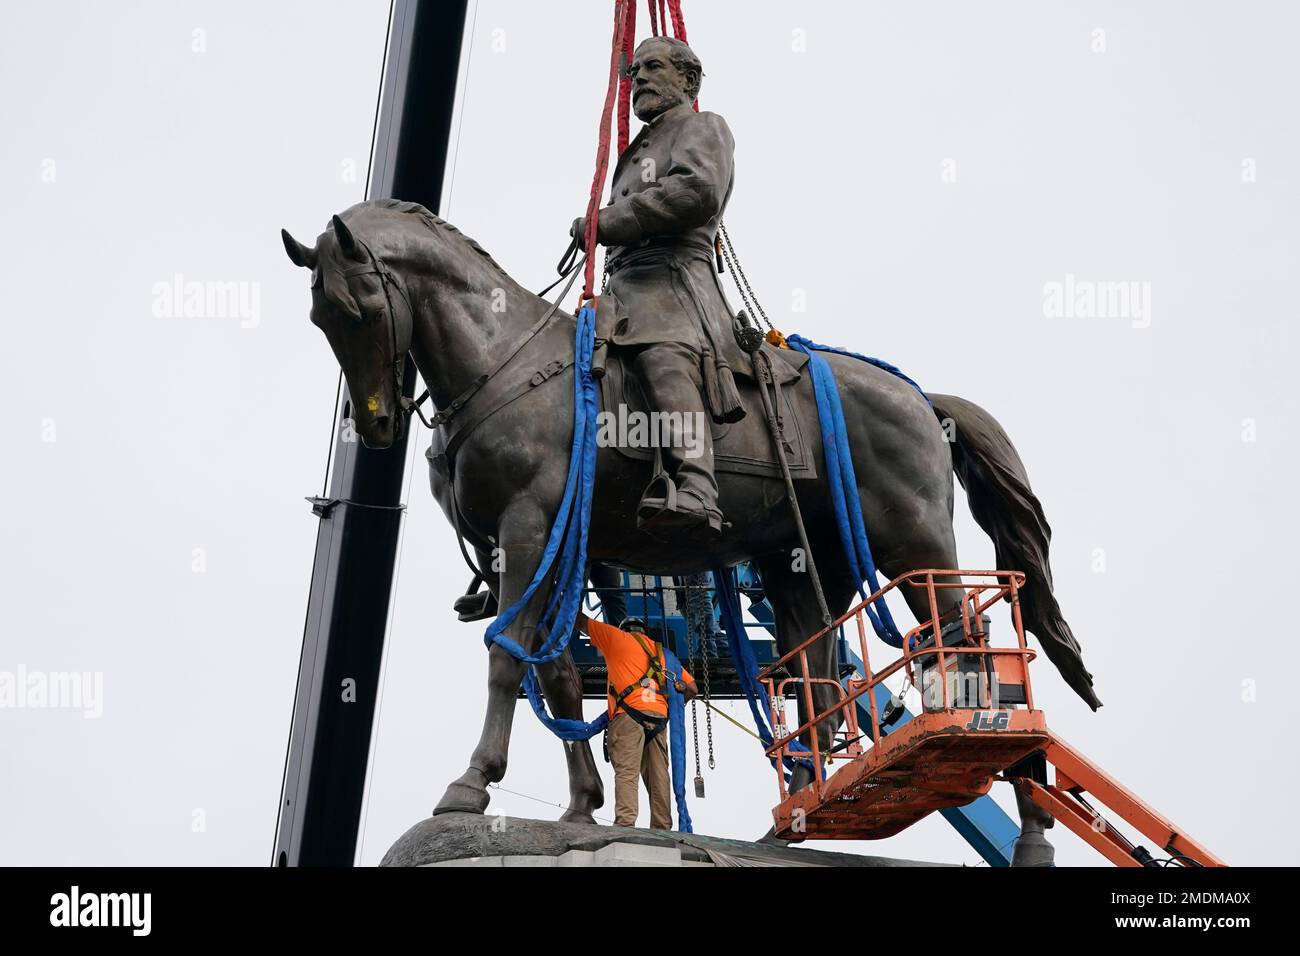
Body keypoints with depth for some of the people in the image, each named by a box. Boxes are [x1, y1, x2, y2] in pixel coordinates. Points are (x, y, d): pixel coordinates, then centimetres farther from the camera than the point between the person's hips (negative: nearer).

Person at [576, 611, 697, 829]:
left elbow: (582, 622, 26)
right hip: (658, 717, 4)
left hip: (629, 713, -4)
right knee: (659, 776, 2)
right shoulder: (662, 652, 29)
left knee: (626, 772, -15)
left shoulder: (617, 637, 18)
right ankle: (662, 829, -6)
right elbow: (691, 688, 25)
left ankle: (625, 823, -29)